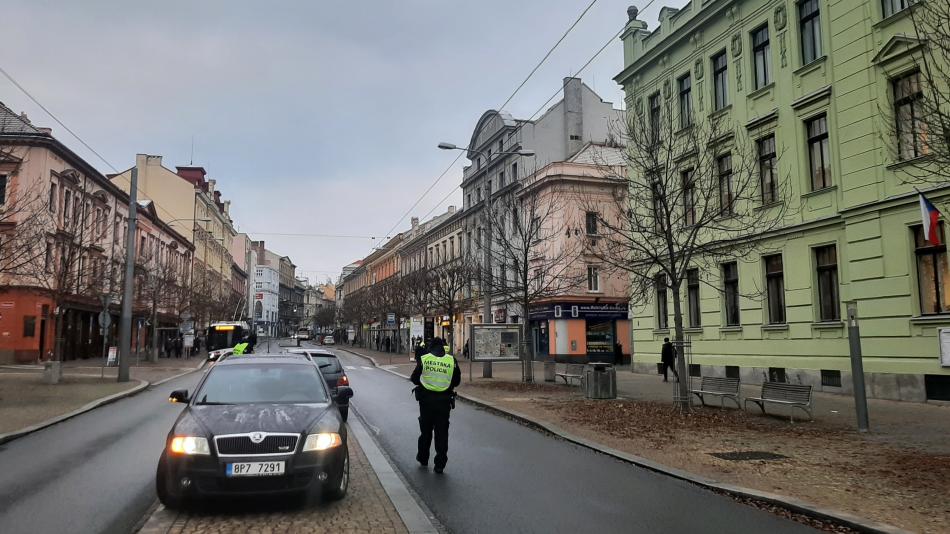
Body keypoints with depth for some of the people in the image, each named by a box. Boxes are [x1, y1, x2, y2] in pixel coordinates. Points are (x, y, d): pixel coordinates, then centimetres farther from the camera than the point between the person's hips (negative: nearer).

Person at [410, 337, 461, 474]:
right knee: (442, 432, 7)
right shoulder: (451, 360, -3)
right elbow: (457, 381, 5)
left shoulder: (423, 359, -5)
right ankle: (440, 464, 7)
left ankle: (423, 458, 32)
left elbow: (414, 379, 3)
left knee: (425, 429, 18)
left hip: (426, 399, 0)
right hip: (444, 400, 0)